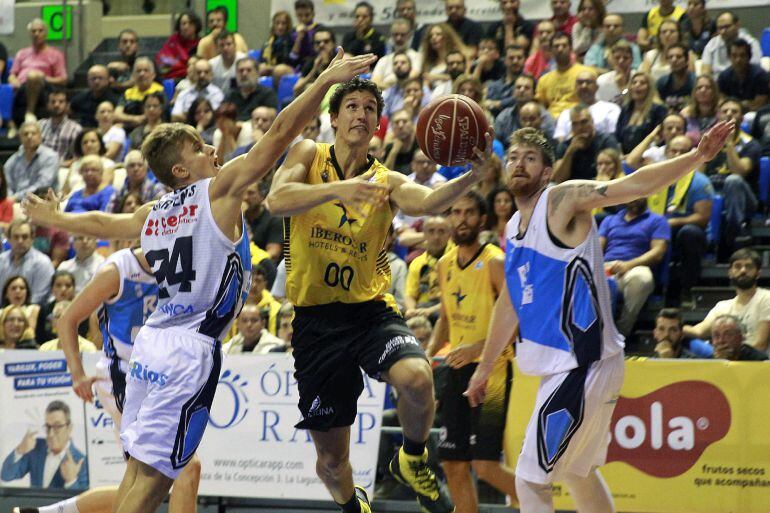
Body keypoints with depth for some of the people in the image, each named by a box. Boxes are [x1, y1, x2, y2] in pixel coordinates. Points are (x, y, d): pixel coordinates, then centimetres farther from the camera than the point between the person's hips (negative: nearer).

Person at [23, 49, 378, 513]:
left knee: (140, 466, 13)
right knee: (154, 474, -7)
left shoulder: (153, 214, 14)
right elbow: (280, 134, -9)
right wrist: (326, 80, -8)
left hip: (151, 340, 7)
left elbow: (100, 223, 34)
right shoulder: (220, 189, -4)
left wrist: (54, 219, 54)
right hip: (192, 349, -7)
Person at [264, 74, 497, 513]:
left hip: (371, 310, 0)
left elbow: (426, 201, -19)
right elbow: (277, 201, -18)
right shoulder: (309, 155, 2)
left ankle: (413, 460, -2)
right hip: (316, 317, 0)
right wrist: (339, 188, -33)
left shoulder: (386, 181, 3)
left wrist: (472, 175, -39)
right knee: (332, 458, 6)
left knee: (417, 377, -33)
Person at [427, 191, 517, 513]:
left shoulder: (495, 263, -10)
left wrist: (477, 348, -26)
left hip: (491, 369, -7)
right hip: (457, 370, 7)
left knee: (485, 465, -13)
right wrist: (429, 354, 9)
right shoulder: (445, 265, 12)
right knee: (454, 465, 6)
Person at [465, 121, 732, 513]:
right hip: (560, 363, 9)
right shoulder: (513, 228, 15)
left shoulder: (563, 200, -10)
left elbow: (635, 185, -22)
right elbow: (510, 303, 26)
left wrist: (697, 157, -36)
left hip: (582, 361, -9)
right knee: (577, 473, 23)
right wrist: (484, 369, 31)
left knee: (531, 480, -9)